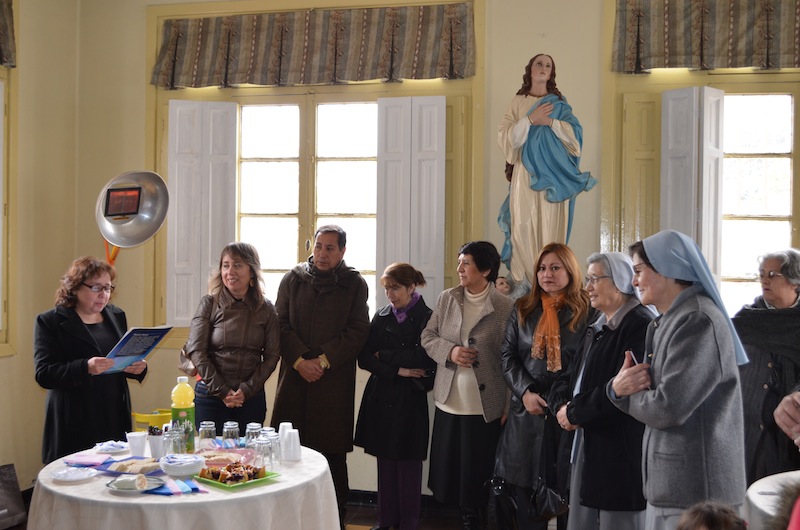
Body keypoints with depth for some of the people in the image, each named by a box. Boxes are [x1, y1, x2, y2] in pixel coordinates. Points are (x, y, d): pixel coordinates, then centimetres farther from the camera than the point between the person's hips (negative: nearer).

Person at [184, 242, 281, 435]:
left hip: (252, 396, 1)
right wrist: (221, 391, -10)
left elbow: (272, 356, 1)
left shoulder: (266, 310, 2)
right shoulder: (209, 304, -2)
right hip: (210, 395, -1)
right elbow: (196, 351, -6)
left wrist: (246, 390, -9)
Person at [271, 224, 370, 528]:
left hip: (335, 380, -1)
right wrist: (299, 360, -10)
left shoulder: (354, 284, 5)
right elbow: (282, 324, 4)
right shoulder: (293, 280, 9)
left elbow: (358, 330, -2)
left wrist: (324, 360, -11)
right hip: (295, 377, 1)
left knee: (333, 454, 2)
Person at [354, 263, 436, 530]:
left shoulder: (426, 318, -5)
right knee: (385, 460, 9)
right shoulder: (381, 316, 8)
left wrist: (384, 356, -6)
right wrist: (397, 370, -11)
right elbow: (365, 358, 2)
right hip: (381, 397, 4)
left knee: (408, 464, 2)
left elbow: (424, 359, -14)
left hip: (409, 400, -4)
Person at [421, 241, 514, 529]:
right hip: (449, 402, 4)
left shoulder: (506, 307, -9)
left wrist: (509, 407, -10)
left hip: (486, 406, -4)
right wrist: (449, 351, -14)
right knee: (448, 469, 13)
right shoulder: (446, 298, 4)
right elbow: (427, 336, 7)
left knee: (478, 473, 6)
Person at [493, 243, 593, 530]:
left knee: (569, 494, 3)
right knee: (526, 496, 7)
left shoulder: (587, 311, -1)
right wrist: (525, 392, -8)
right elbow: (507, 355, 8)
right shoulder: (523, 310, 11)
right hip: (528, 414, 3)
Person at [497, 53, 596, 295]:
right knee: (523, 224, -8)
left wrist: (550, 122, -11)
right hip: (526, 172, 0)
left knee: (551, 225, -4)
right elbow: (507, 136, 0)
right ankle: (523, 280, -3)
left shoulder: (559, 102, 13)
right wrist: (530, 119, -12)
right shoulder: (517, 102, 11)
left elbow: (575, 132, 2)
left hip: (553, 173, 0)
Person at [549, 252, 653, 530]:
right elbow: (569, 377, 15)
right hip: (586, 446, 9)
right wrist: (561, 406, -6)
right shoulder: (597, 327, 16)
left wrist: (574, 413, -14)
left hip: (622, 452, -9)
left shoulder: (641, 326, -15)